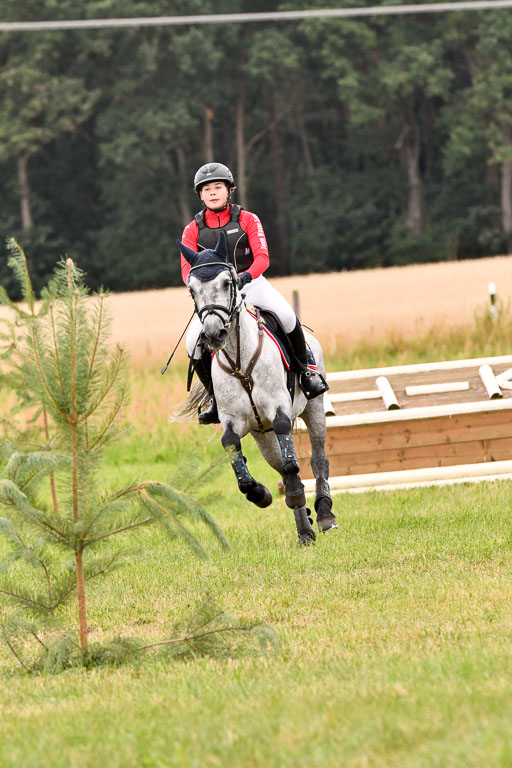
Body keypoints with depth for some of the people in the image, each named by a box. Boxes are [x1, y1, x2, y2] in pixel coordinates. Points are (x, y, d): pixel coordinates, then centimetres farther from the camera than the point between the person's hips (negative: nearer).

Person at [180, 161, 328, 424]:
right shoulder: (193, 230, 4)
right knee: (194, 342, -20)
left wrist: (246, 276, -31)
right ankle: (216, 395, 2)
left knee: (286, 316, -28)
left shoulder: (247, 220, 0)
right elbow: (187, 269, -4)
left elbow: (262, 257, -10)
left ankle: (305, 370, -5)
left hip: (251, 283, -1)